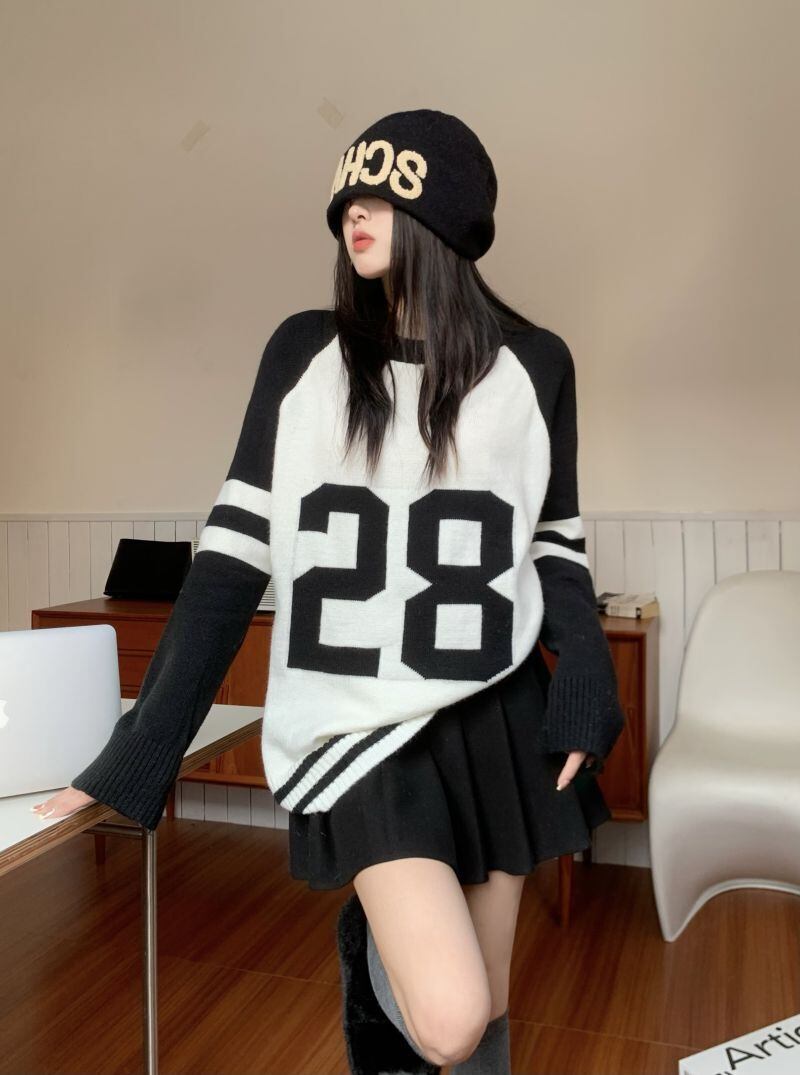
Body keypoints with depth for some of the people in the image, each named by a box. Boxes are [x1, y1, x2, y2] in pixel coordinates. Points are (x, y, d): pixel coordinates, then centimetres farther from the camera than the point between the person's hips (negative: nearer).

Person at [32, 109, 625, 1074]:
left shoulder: (532, 364, 2)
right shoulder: (303, 351, 0)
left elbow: (556, 550, 9)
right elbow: (234, 552, -3)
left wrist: (585, 704, -6)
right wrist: (138, 752, -5)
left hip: (499, 715, 2)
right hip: (363, 721, -1)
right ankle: (374, 946, 22)